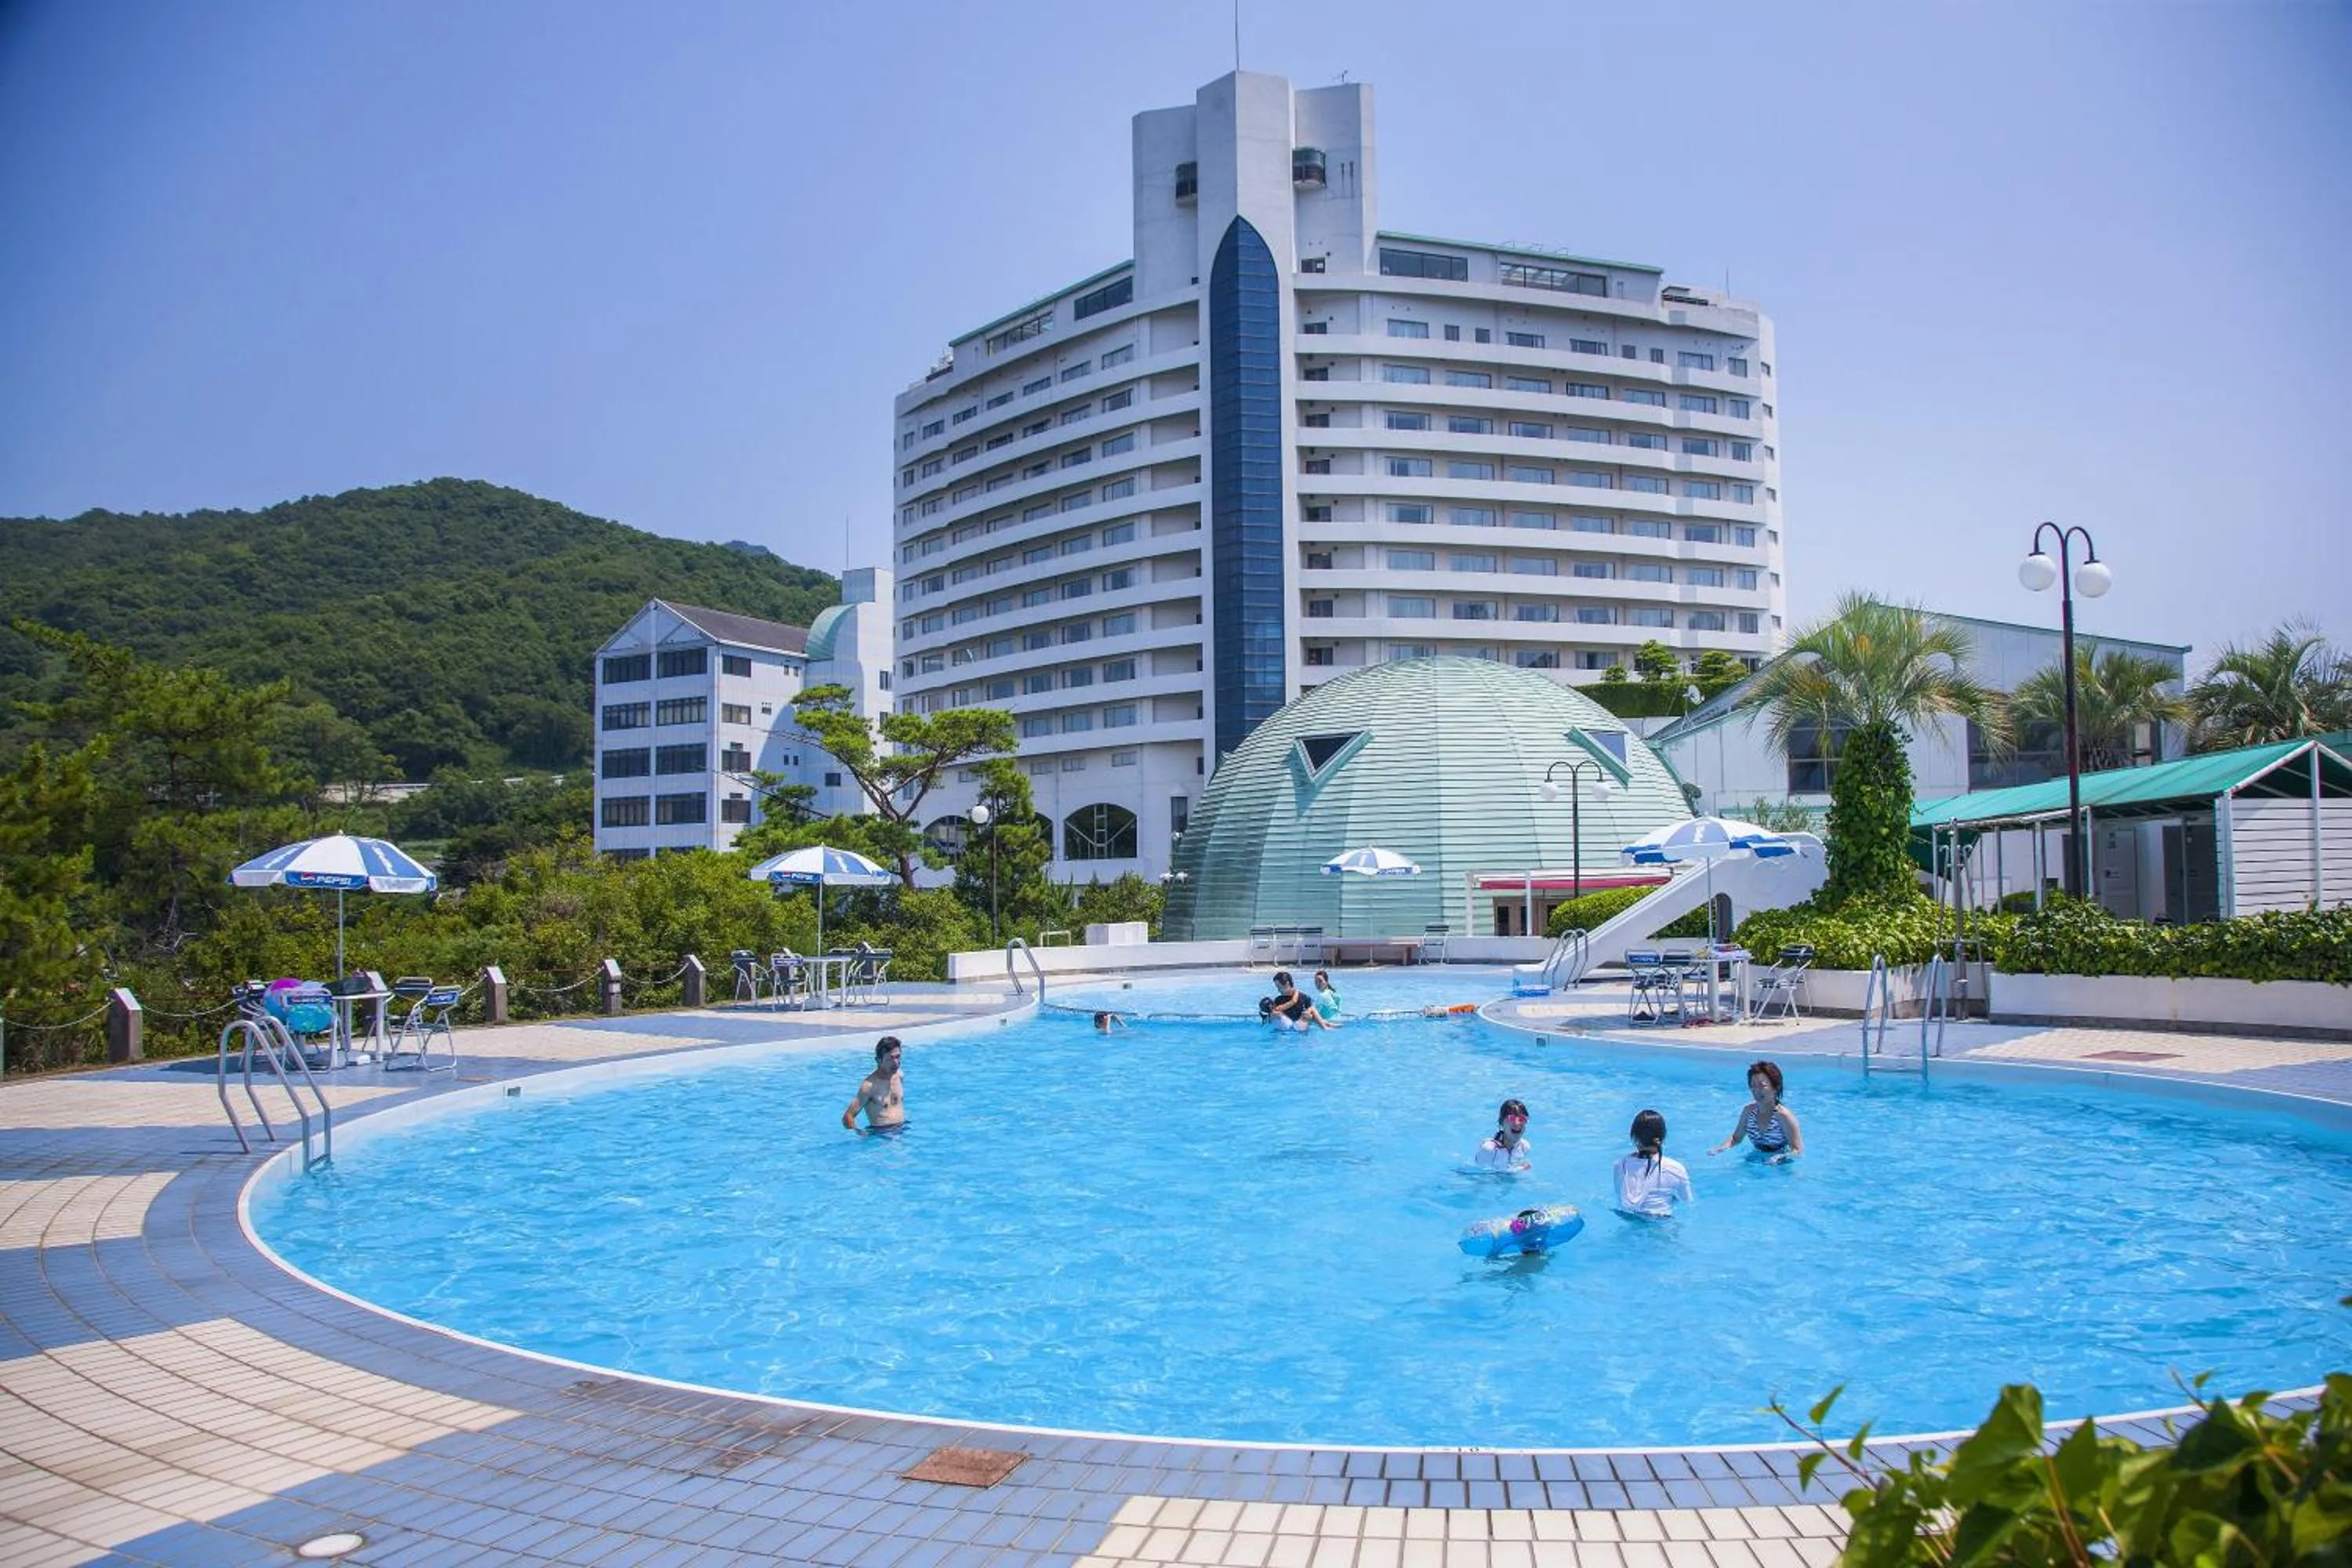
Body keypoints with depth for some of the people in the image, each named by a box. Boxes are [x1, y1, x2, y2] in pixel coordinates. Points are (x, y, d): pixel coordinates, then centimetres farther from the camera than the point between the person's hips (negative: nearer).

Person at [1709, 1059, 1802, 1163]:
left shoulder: (1784, 1115, -18)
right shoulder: (1748, 1110, -1)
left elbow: (1798, 1151, -16)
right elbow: (1736, 1138, 13)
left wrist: (1780, 1157, -34)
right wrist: (1721, 1148, -6)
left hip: (1781, 1165, -4)